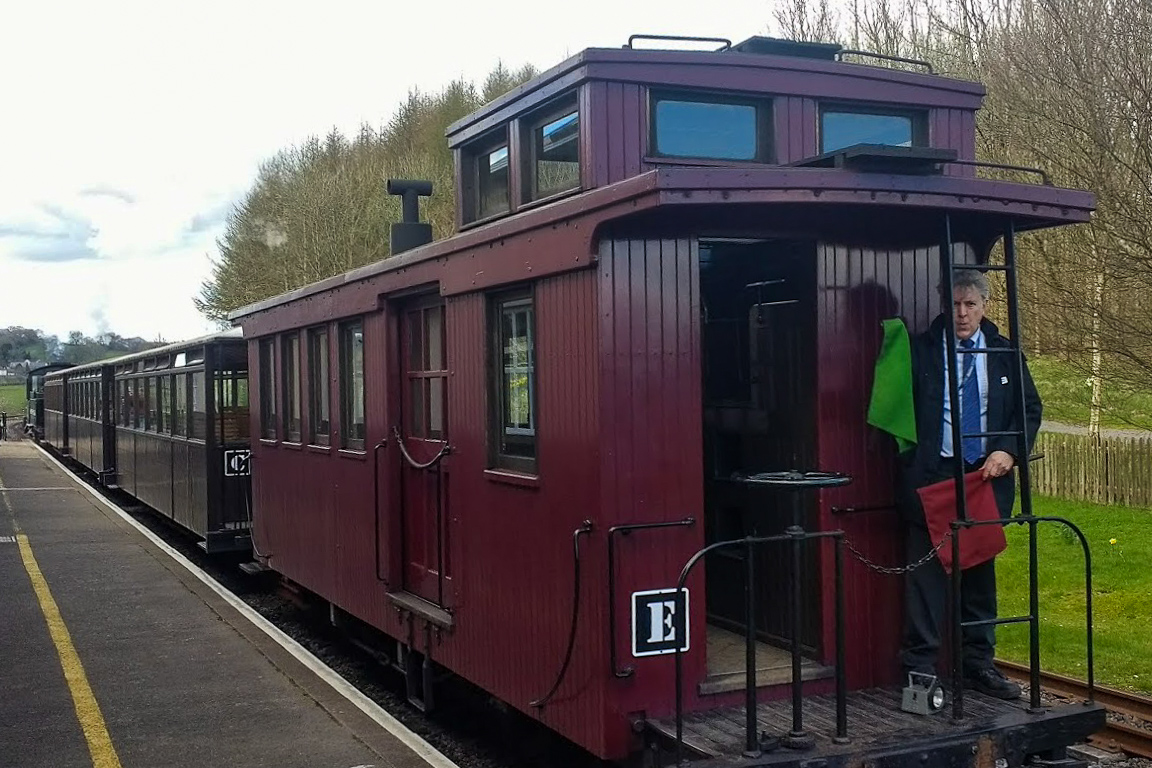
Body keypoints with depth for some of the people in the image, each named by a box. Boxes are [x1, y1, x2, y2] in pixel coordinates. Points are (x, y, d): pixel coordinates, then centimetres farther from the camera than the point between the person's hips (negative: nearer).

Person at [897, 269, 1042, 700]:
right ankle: (922, 668, 3)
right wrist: (908, 461, -10)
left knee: (980, 573, 12)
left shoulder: (1003, 353, 9)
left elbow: (1030, 409, 10)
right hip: (931, 476, -3)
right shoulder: (920, 351, 1)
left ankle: (977, 664, 23)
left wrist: (1008, 451, -6)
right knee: (927, 574, -4)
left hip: (986, 475, 4)